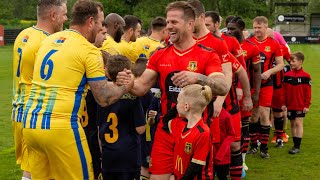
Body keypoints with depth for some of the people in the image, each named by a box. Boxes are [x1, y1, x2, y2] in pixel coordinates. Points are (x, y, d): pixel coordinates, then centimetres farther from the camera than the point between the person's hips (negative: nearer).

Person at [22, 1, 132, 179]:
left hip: (31, 124, 7)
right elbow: (104, 98, -5)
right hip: (61, 128, -7)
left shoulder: (48, 40, 15)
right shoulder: (89, 50, -6)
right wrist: (126, 86, 13)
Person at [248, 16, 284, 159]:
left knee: (264, 115, -3)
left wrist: (269, 72, -14)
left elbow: (281, 64, 4)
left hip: (265, 84, -1)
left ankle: (264, 148, 9)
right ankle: (253, 145, 21)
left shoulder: (273, 44, 0)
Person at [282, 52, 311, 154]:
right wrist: (284, 103, 3)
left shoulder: (305, 76, -8)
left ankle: (297, 146, -2)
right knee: (292, 124, 11)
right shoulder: (287, 75, 2)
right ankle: (295, 145, 20)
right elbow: (284, 91, 6)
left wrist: (307, 105, -8)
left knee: (298, 123, -5)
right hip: (290, 105, 4)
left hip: (300, 106, -4)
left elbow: (308, 92, -6)